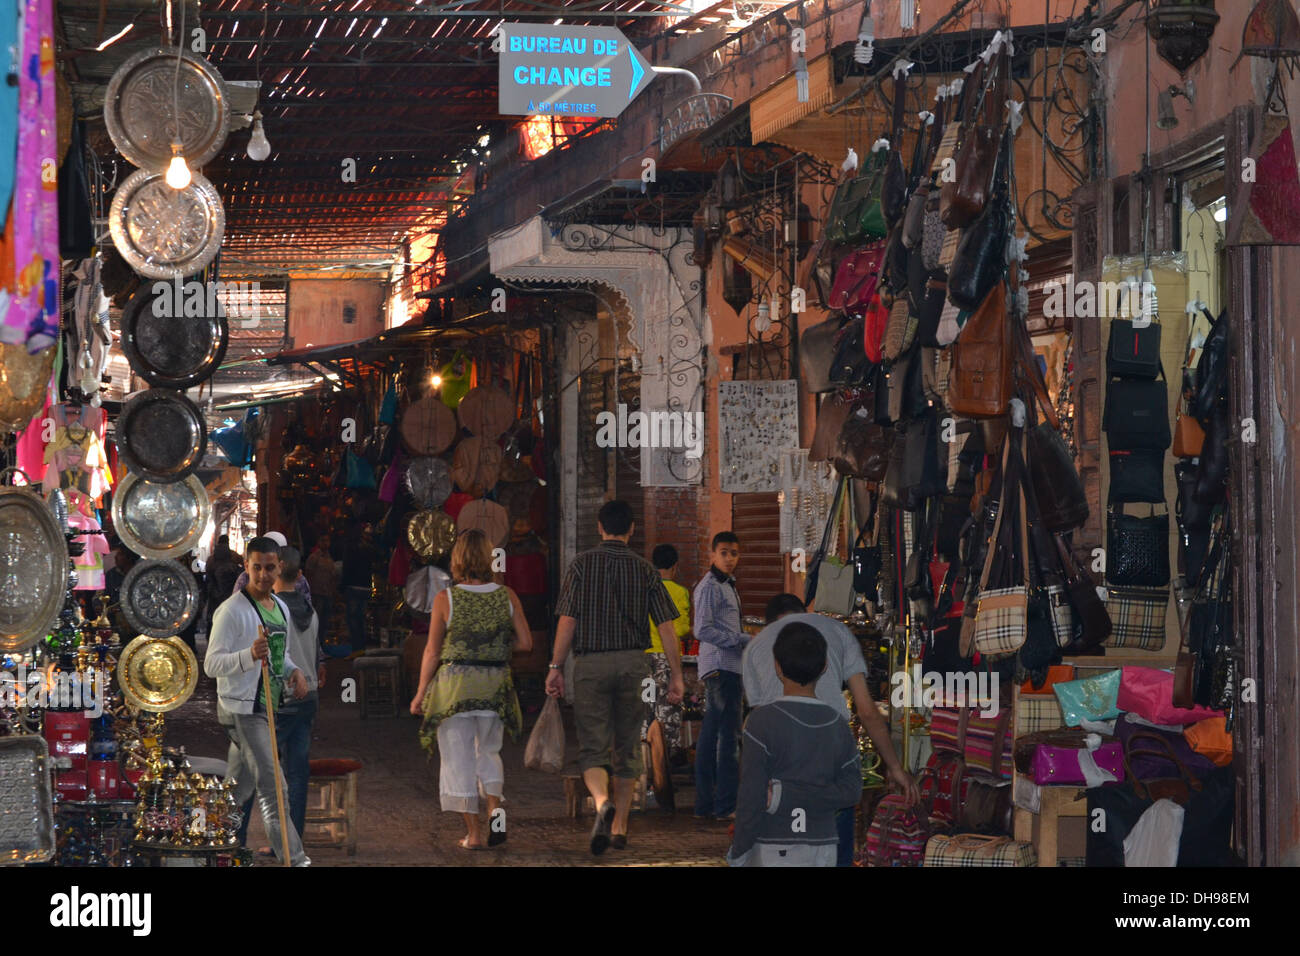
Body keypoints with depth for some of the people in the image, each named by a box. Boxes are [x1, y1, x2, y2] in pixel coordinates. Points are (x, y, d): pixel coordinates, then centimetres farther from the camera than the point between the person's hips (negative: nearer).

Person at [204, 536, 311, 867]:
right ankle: (294, 858, -13)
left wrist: (294, 671, 3)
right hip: (241, 708, -9)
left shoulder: (281, 608, 13)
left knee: (239, 787, 16)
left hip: (265, 708, 9)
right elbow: (212, 664, -18)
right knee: (273, 787, -12)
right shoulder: (232, 609, -13)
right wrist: (251, 655, -34)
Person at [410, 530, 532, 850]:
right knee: (488, 752, 21)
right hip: (496, 686, 3)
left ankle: (473, 832, 6)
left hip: (454, 684, -3)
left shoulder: (445, 599, -8)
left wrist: (421, 693, 4)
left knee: (459, 758, 6)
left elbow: (432, 651, -5)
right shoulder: (507, 596, -2)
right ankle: (495, 811, 0)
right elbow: (526, 643, 0)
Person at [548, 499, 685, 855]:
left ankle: (602, 802, -28)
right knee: (627, 747, 13)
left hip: (591, 663, -2)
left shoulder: (582, 564, -1)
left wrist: (555, 668, -1)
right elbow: (665, 626, 0)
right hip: (633, 662, 2)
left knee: (593, 747, 1)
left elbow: (568, 621, -6)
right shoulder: (644, 569, 4)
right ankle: (619, 827, 16)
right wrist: (676, 675, 3)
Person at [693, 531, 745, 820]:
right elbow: (703, 630, -18)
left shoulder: (727, 585, 20)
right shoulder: (709, 586, -10)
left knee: (711, 736, 11)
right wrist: (743, 640, -17)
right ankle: (727, 805, -11)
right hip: (720, 668, -10)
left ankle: (706, 803, 15)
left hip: (727, 668, 10)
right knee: (729, 735, -11)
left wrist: (746, 641, 14)